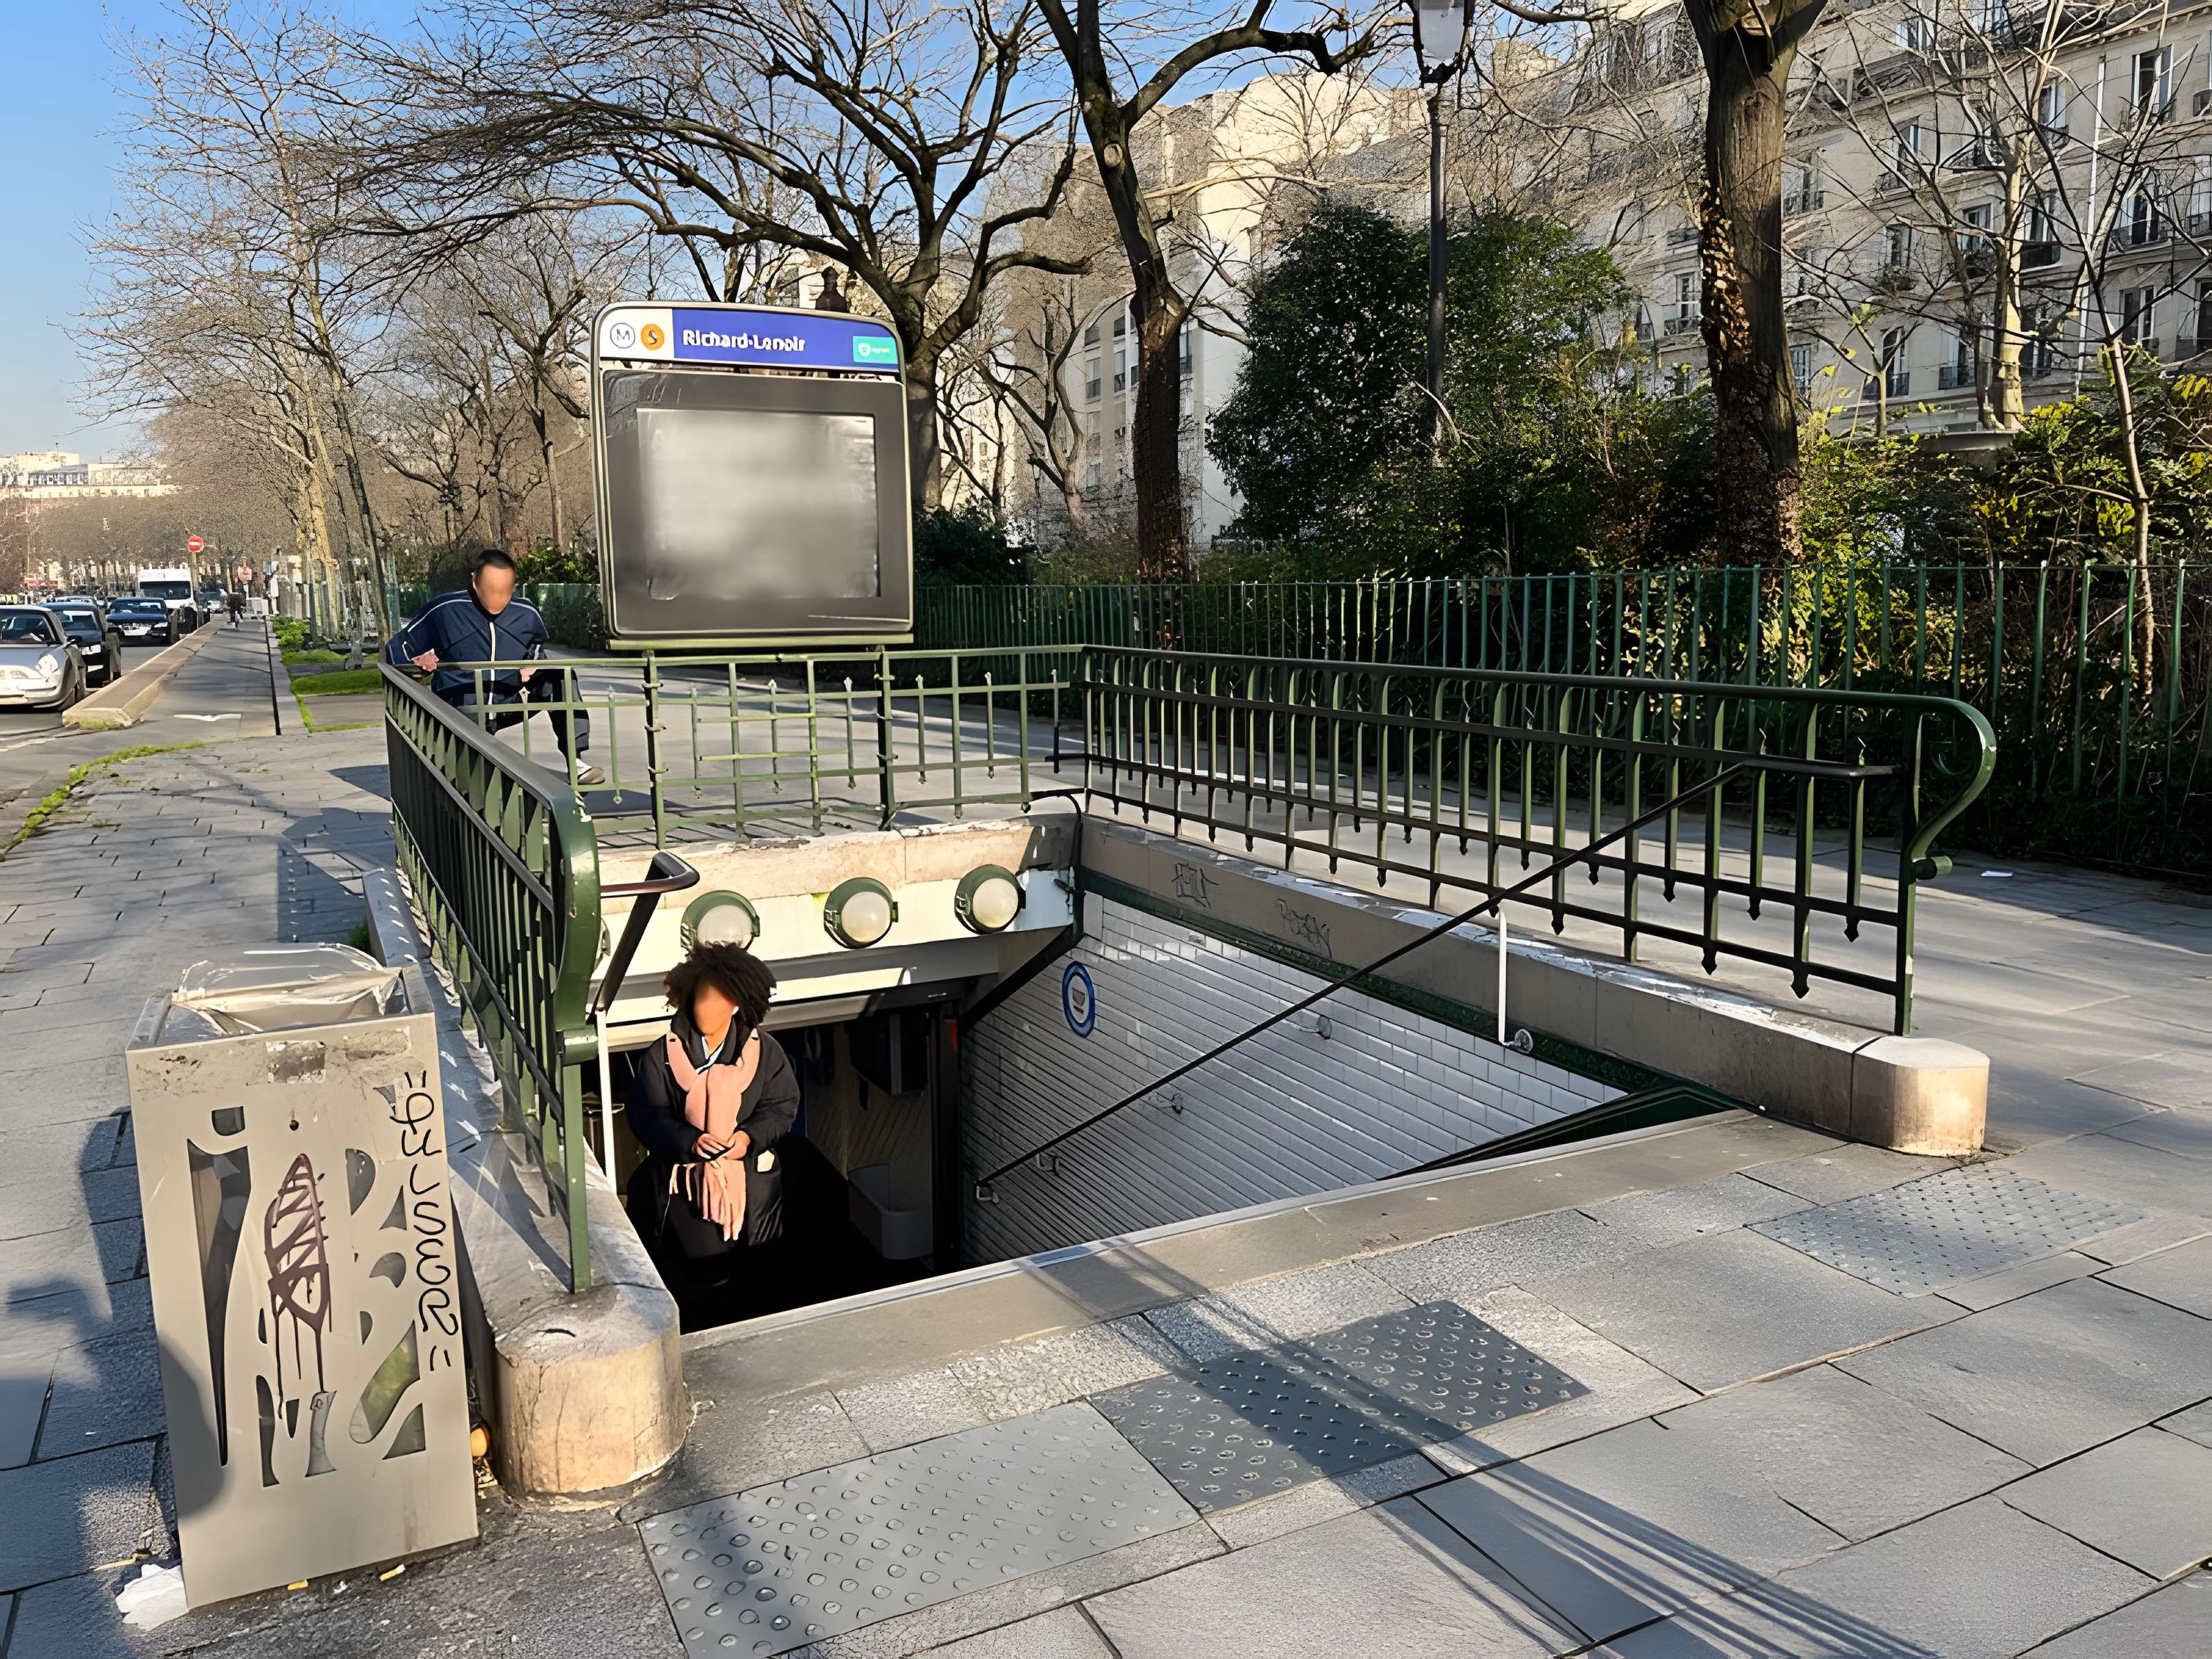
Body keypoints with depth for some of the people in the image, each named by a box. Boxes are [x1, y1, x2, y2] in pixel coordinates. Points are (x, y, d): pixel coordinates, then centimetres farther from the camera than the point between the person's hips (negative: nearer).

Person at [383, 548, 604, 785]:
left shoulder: (527, 614, 2)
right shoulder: (443, 610, -6)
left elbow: (538, 645, 26)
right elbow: (397, 649, 6)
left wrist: (534, 664, 3)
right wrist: (419, 659, -17)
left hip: (512, 701, 3)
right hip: (463, 709, -3)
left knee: (560, 677, -21)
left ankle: (575, 761, -23)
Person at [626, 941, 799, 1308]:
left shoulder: (765, 1051, -2)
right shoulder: (662, 1056, -5)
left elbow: (782, 1106, -1)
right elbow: (646, 1116, -10)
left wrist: (750, 1136, -21)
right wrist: (690, 1141, -26)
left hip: (751, 1175, 1)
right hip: (684, 1175, -1)